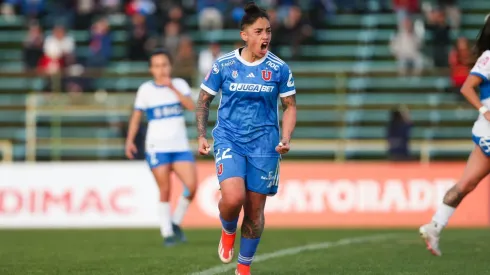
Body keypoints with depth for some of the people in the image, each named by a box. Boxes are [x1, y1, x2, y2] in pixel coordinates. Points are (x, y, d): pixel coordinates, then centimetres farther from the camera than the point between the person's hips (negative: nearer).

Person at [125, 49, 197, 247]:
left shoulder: (179, 85, 6)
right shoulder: (146, 90, 3)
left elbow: (191, 106, -9)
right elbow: (136, 116, 7)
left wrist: (172, 88, -16)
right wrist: (130, 140, -2)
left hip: (180, 146, 2)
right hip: (157, 147, -2)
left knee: (192, 186, -12)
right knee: (165, 191, -4)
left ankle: (176, 222, 9)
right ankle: (167, 233, 5)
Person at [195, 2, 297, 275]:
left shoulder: (279, 68, -2)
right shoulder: (223, 65, -3)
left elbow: (290, 106, 7)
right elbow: (204, 100, 8)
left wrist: (286, 139, -7)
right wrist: (202, 135, -1)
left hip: (263, 146, 1)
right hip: (229, 139, -1)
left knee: (255, 210, 5)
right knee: (233, 198, -24)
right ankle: (228, 232, 12)